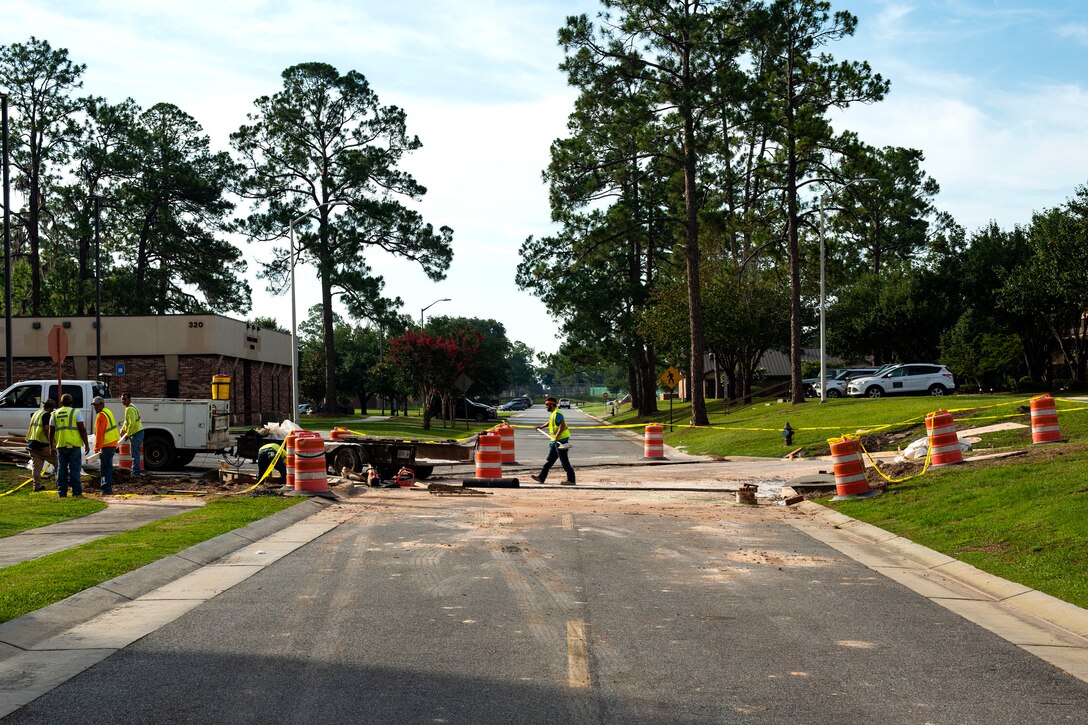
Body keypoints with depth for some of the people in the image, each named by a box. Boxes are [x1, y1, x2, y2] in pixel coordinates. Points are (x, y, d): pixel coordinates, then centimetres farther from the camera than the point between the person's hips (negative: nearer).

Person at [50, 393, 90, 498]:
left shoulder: (55, 414, 10)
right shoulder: (76, 412, -3)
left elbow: (51, 432, 12)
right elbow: (82, 429, -8)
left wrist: (51, 446, 22)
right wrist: (86, 444, -4)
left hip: (60, 446, 4)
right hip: (73, 446, -4)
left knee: (61, 469, 9)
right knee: (74, 469, 0)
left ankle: (62, 492, 11)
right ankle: (76, 492, 0)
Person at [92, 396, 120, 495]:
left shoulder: (101, 415, -14)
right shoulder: (108, 412, 17)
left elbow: (99, 434, -18)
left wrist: (97, 447, -15)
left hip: (106, 446, -10)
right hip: (112, 444, 10)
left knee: (104, 468, -10)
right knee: (108, 467, 17)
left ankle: (107, 489, -12)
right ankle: (108, 488, 24)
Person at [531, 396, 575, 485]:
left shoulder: (557, 413, -15)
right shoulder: (553, 414, 16)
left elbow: (562, 425, -26)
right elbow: (550, 422, 37)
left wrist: (556, 437, -31)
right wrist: (542, 427, 29)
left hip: (561, 440, -11)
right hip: (555, 441, 11)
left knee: (564, 461, -7)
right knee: (549, 460, 12)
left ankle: (571, 480, -3)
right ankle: (541, 477, 17)